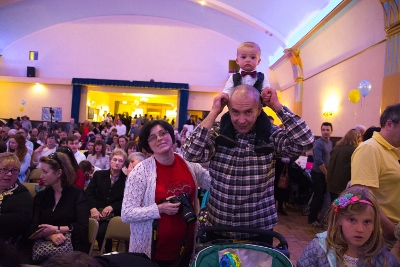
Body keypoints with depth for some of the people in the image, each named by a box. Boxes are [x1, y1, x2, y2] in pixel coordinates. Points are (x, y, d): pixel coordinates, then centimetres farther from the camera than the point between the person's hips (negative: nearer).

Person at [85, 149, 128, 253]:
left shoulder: (126, 180, 7)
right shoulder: (98, 174, 13)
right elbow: (88, 192, 5)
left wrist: (112, 207, -14)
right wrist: (93, 208, -11)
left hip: (113, 214, -2)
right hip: (96, 212, 2)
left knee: (102, 232, -29)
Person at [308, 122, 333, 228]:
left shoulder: (330, 143, 9)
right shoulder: (318, 143, -17)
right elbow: (318, 161, -22)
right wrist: (326, 174, -14)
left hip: (325, 174, 8)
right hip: (318, 174, -8)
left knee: (321, 196, 14)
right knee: (317, 196, -2)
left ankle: (316, 216, 27)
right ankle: (312, 219, 11)